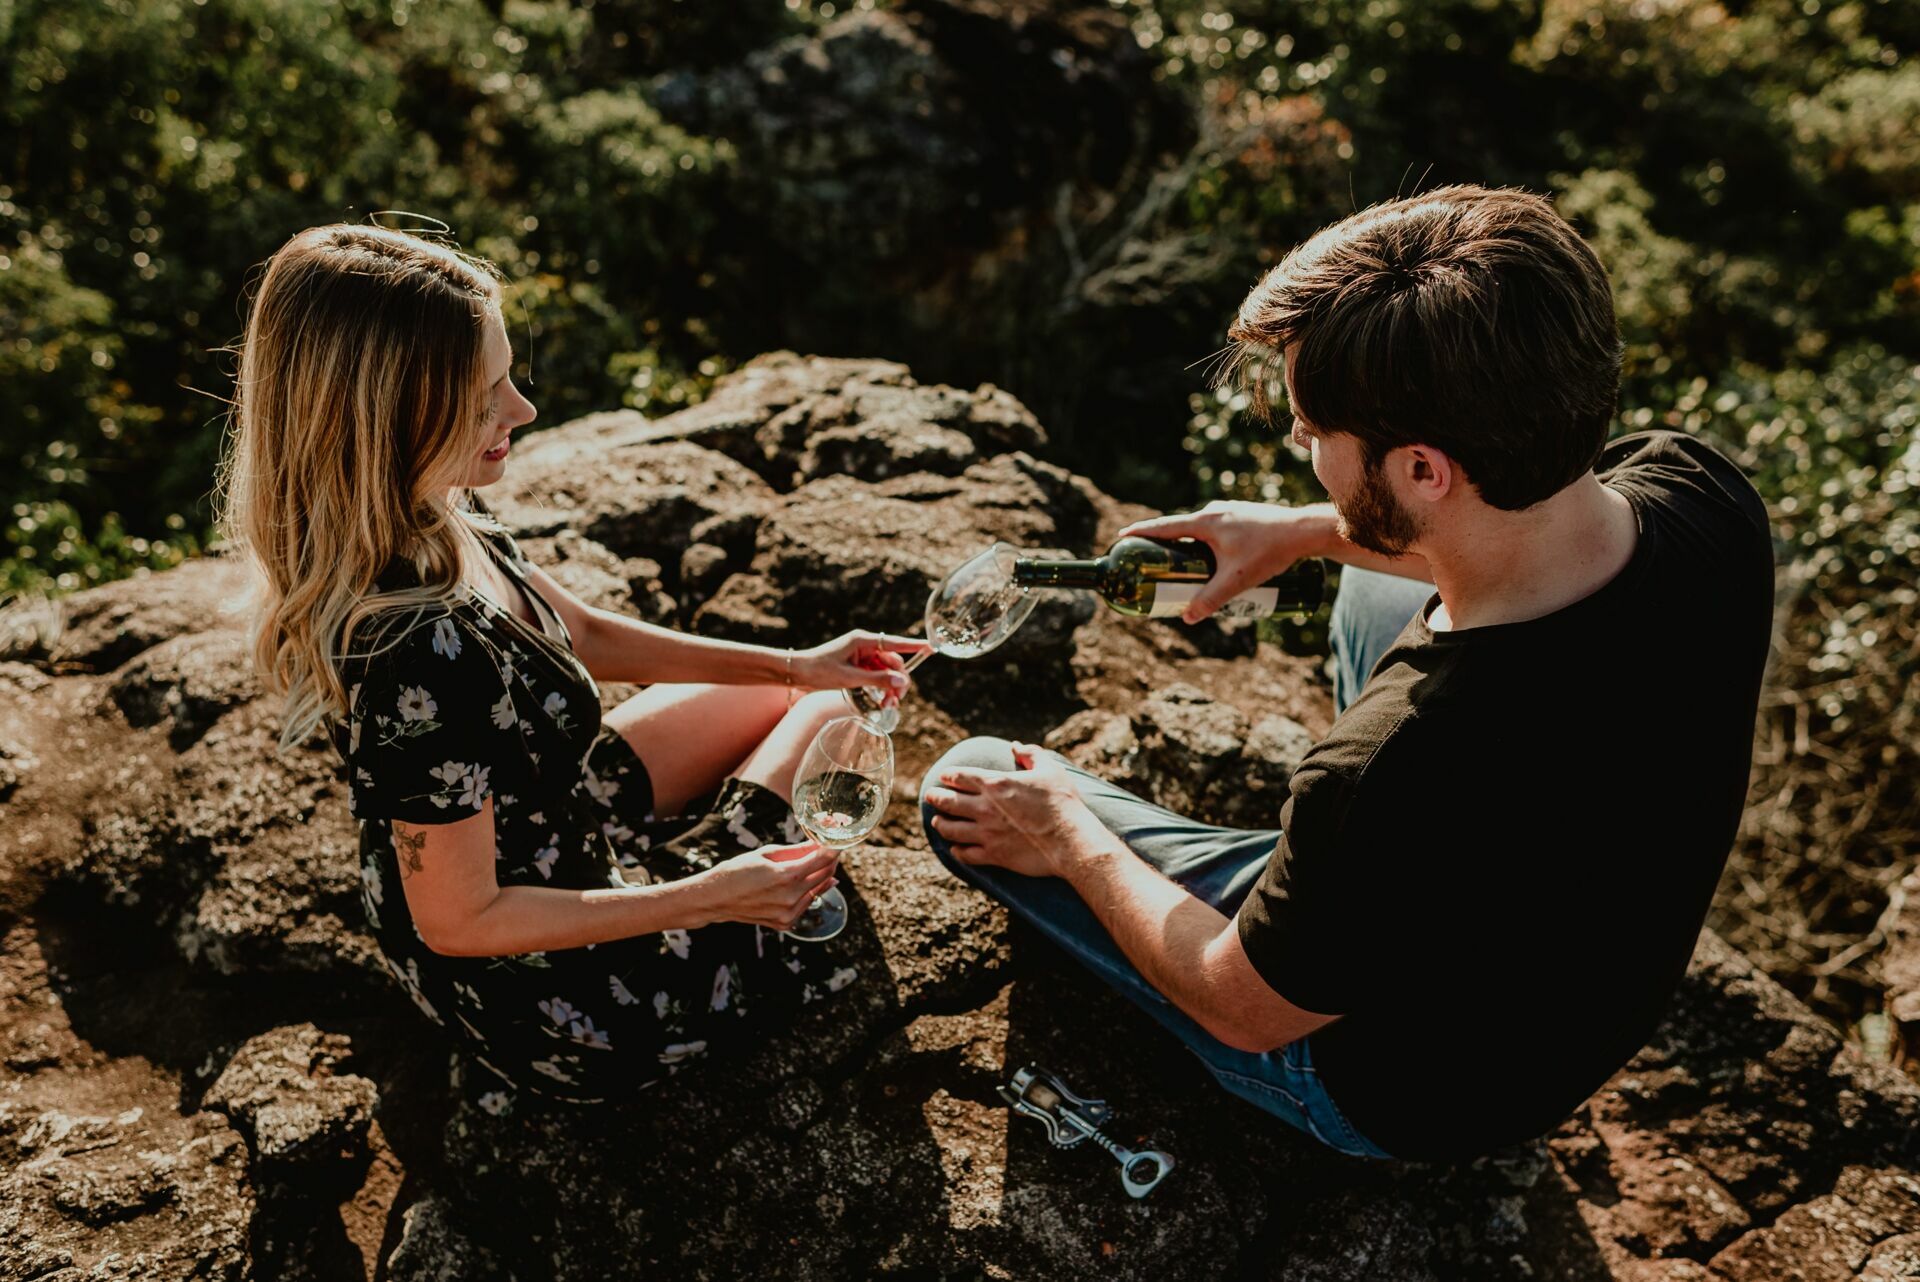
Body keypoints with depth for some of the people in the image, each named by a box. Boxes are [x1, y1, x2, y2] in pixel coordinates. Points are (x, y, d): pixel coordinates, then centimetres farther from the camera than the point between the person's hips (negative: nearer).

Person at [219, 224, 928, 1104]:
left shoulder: (428, 526, -13)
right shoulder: (421, 655, -41)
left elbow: (584, 636, 3)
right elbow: (462, 923, -29)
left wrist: (792, 664, -1)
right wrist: (707, 898, -23)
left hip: (549, 823, 8)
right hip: (542, 985, -7)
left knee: (805, 703, 21)